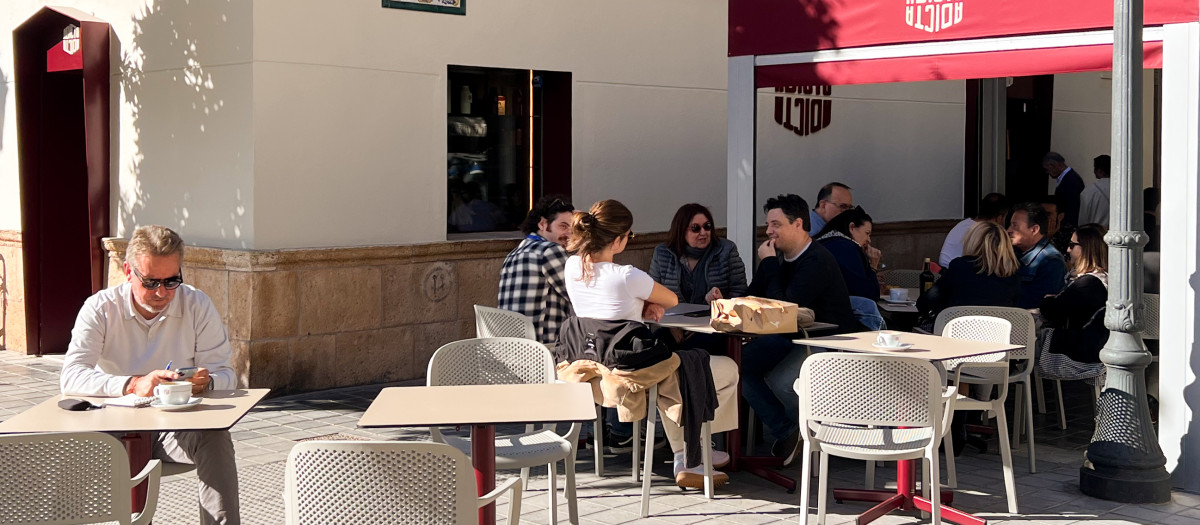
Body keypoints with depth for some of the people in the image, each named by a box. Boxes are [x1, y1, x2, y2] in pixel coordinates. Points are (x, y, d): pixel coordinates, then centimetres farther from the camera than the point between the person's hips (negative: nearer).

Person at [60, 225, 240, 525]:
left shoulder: (197, 306, 0)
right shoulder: (100, 309, -5)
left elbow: (225, 375, 1)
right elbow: (70, 377, -18)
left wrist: (206, 382, -26)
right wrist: (133, 385, -35)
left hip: (180, 425, 1)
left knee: (216, 438, -31)